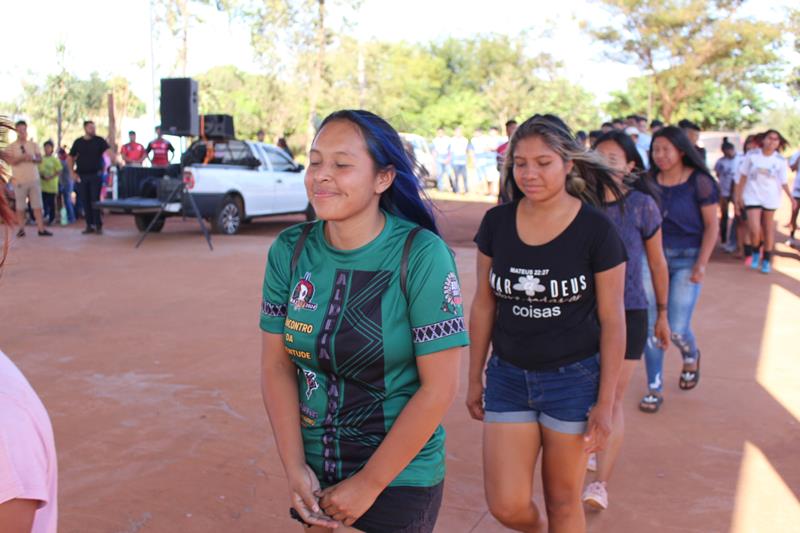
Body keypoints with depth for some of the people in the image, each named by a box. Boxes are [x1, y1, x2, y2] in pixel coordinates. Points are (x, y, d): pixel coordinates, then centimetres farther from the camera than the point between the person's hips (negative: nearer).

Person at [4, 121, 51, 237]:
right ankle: (21, 229, 10)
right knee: (20, 207, 2)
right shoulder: (11, 147, 0)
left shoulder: (33, 145, 10)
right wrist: (23, 157, -24)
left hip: (34, 179, 2)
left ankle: (41, 229, -1)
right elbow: (10, 161, -13)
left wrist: (33, 159, -19)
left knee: (37, 205, -1)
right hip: (19, 181, -2)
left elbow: (39, 159, 2)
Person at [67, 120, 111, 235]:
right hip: (81, 176, 3)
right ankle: (89, 225, 12)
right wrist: (72, 172, 3)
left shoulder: (99, 140, 1)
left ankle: (98, 225, 0)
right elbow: (70, 158, 13)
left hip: (96, 175, -3)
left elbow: (108, 151, -14)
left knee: (95, 201, -4)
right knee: (85, 201, 5)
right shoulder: (78, 142, 8)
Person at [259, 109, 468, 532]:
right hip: (315, 469, 4)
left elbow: (439, 388, -18)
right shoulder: (290, 250, -6)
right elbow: (277, 364, -2)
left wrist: (368, 483, -14)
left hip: (399, 475, -4)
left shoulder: (422, 255, -19)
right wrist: (294, 467, -9)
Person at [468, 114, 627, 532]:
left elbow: (612, 320, -7)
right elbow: (483, 305, 5)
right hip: (508, 376, 3)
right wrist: (474, 379, 9)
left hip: (574, 377, -2)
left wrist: (605, 403, -8)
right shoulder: (496, 223, -2)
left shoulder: (596, 230, -11)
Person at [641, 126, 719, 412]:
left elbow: (711, 226, -5)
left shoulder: (699, 182, -7)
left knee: (676, 329, -6)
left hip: (686, 260, -3)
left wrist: (701, 263, -13)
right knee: (651, 326, 1)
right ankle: (655, 388, 15)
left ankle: (691, 356, 31)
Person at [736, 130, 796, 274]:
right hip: (753, 197, -1)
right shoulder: (752, 155, -5)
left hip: (771, 199, 1)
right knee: (754, 230, -11)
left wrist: (791, 197, -16)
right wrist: (739, 195, 2)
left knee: (768, 230, 9)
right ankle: (755, 253, 18)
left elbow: (783, 181, -3)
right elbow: (744, 176, 2)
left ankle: (766, 260, 24)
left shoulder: (780, 161, -3)